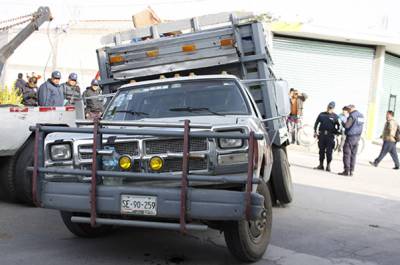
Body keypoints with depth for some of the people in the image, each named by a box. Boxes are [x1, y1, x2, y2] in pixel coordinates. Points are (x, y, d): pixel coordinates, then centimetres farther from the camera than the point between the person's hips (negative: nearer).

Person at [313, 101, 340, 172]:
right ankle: (321, 165, 15)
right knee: (321, 150, 7)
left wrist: (336, 132, -12)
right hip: (321, 134, 2)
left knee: (329, 151, -4)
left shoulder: (335, 116, 4)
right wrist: (315, 131, 5)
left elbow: (338, 126, 4)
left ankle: (328, 166, 6)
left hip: (330, 135, -2)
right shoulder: (322, 114, 9)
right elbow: (316, 123, 12)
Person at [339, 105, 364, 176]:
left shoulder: (352, 115, -14)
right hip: (357, 137, 8)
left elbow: (347, 125, -21)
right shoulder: (361, 115, 12)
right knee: (353, 155, 10)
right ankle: (351, 171, 11)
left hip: (350, 137, -8)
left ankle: (346, 171, -5)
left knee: (347, 154, -3)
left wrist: (343, 123, -2)